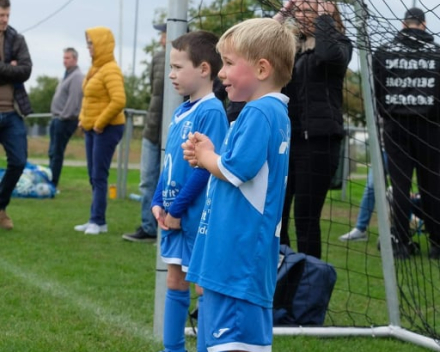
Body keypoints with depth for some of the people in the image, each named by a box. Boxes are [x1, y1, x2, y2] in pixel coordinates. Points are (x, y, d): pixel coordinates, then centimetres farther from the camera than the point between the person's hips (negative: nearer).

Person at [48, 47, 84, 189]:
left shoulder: (77, 76, -12)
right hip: (57, 119, 10)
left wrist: (64, 116, -20)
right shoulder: (67, 75, 19)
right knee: (53, 152, 11)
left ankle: (52, 183, -4)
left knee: (56, 153, -7)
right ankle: (50, 181, 15)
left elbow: (73, 100, -20)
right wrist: (55, 116, 16)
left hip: (65, 120, -10)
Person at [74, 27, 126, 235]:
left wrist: (100, 123, -20)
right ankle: (96, 220, 14)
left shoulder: (110, 70, -15)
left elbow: (119, 101, -26)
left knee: (99, 176, -8)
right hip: (92, 128, 9)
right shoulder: (95, 68, 12)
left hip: (107, 129, -9)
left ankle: (98, 221, -5)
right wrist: (83, 119, 11)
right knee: (93, 176, 10)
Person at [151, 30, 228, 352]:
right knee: (175, 282, 15)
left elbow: (205, 167, -20)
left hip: (197, 217, -9)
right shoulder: (182, 112, 10)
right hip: (175, 215, 9)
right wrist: (159, 203, 4)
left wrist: (177, 209, -17)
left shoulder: (211, 111, -16)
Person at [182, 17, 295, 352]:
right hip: (238, 250, 11)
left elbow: (235, 171, -23)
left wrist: (205, 155, -3)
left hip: (239, 251, -11)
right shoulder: (274, 113, 15)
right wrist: (206, 156, 5)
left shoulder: (259, 113, -16)